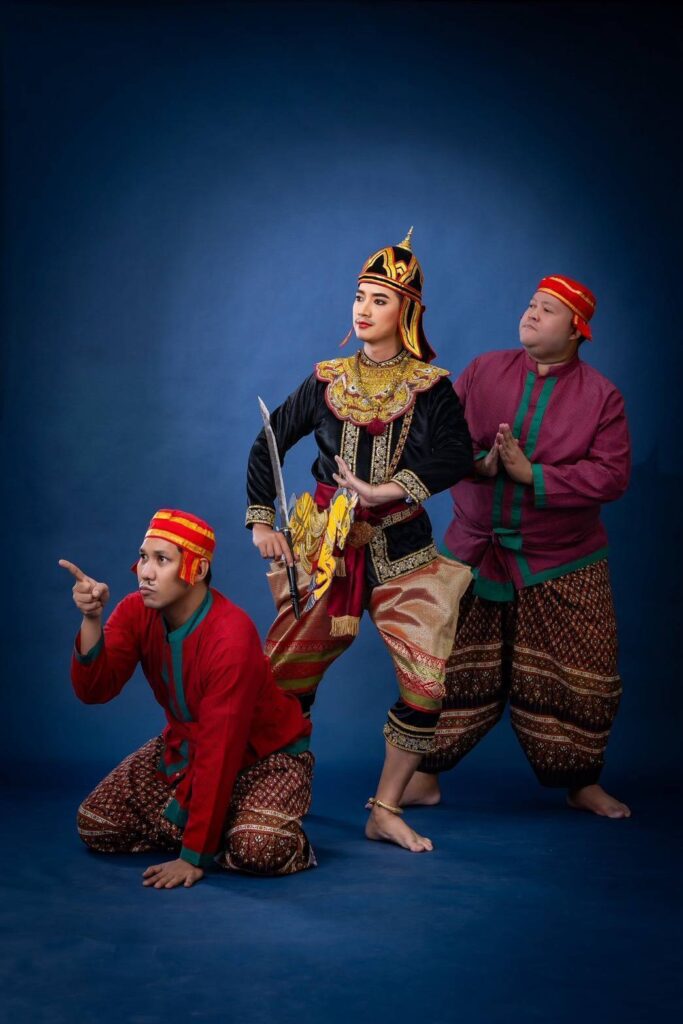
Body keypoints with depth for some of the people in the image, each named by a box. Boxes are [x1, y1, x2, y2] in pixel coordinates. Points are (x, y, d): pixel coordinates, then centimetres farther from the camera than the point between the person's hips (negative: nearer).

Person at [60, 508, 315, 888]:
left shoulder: (232, 635, -31)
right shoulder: (137, 612, -11)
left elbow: (220, 750, -31)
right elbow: (94, 690, -20)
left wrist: (195, 856, -30)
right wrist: (91, 620, -37)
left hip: (266, 753, -7)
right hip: (185, 744, 7)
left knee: (259, 848, -34)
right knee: (95, 824, -7)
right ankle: (223, 822, 7)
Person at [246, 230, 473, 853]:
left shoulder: (430, 386, -1)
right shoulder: (328, 380, 6)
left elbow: (457, 455, -16)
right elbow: (268, 444, 13)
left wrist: (382, 491, -23)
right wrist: (261, 522, 6)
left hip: (402, 553, -1)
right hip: (328, 549, 1)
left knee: (427, 687, -9)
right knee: (283, 681, 0)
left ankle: (386, 812, 6)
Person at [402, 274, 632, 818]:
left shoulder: (601, 395, -4)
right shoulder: (483, 371, 3)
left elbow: (612, 474, -14)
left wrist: (533, 474, -21)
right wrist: (480, 462, -18)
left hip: (563, 567, -1)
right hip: (475, 553, 1)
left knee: (578, 681, 4)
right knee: (450, 669, 5)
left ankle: (582, 784, 24)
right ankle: (424, 776, 19)